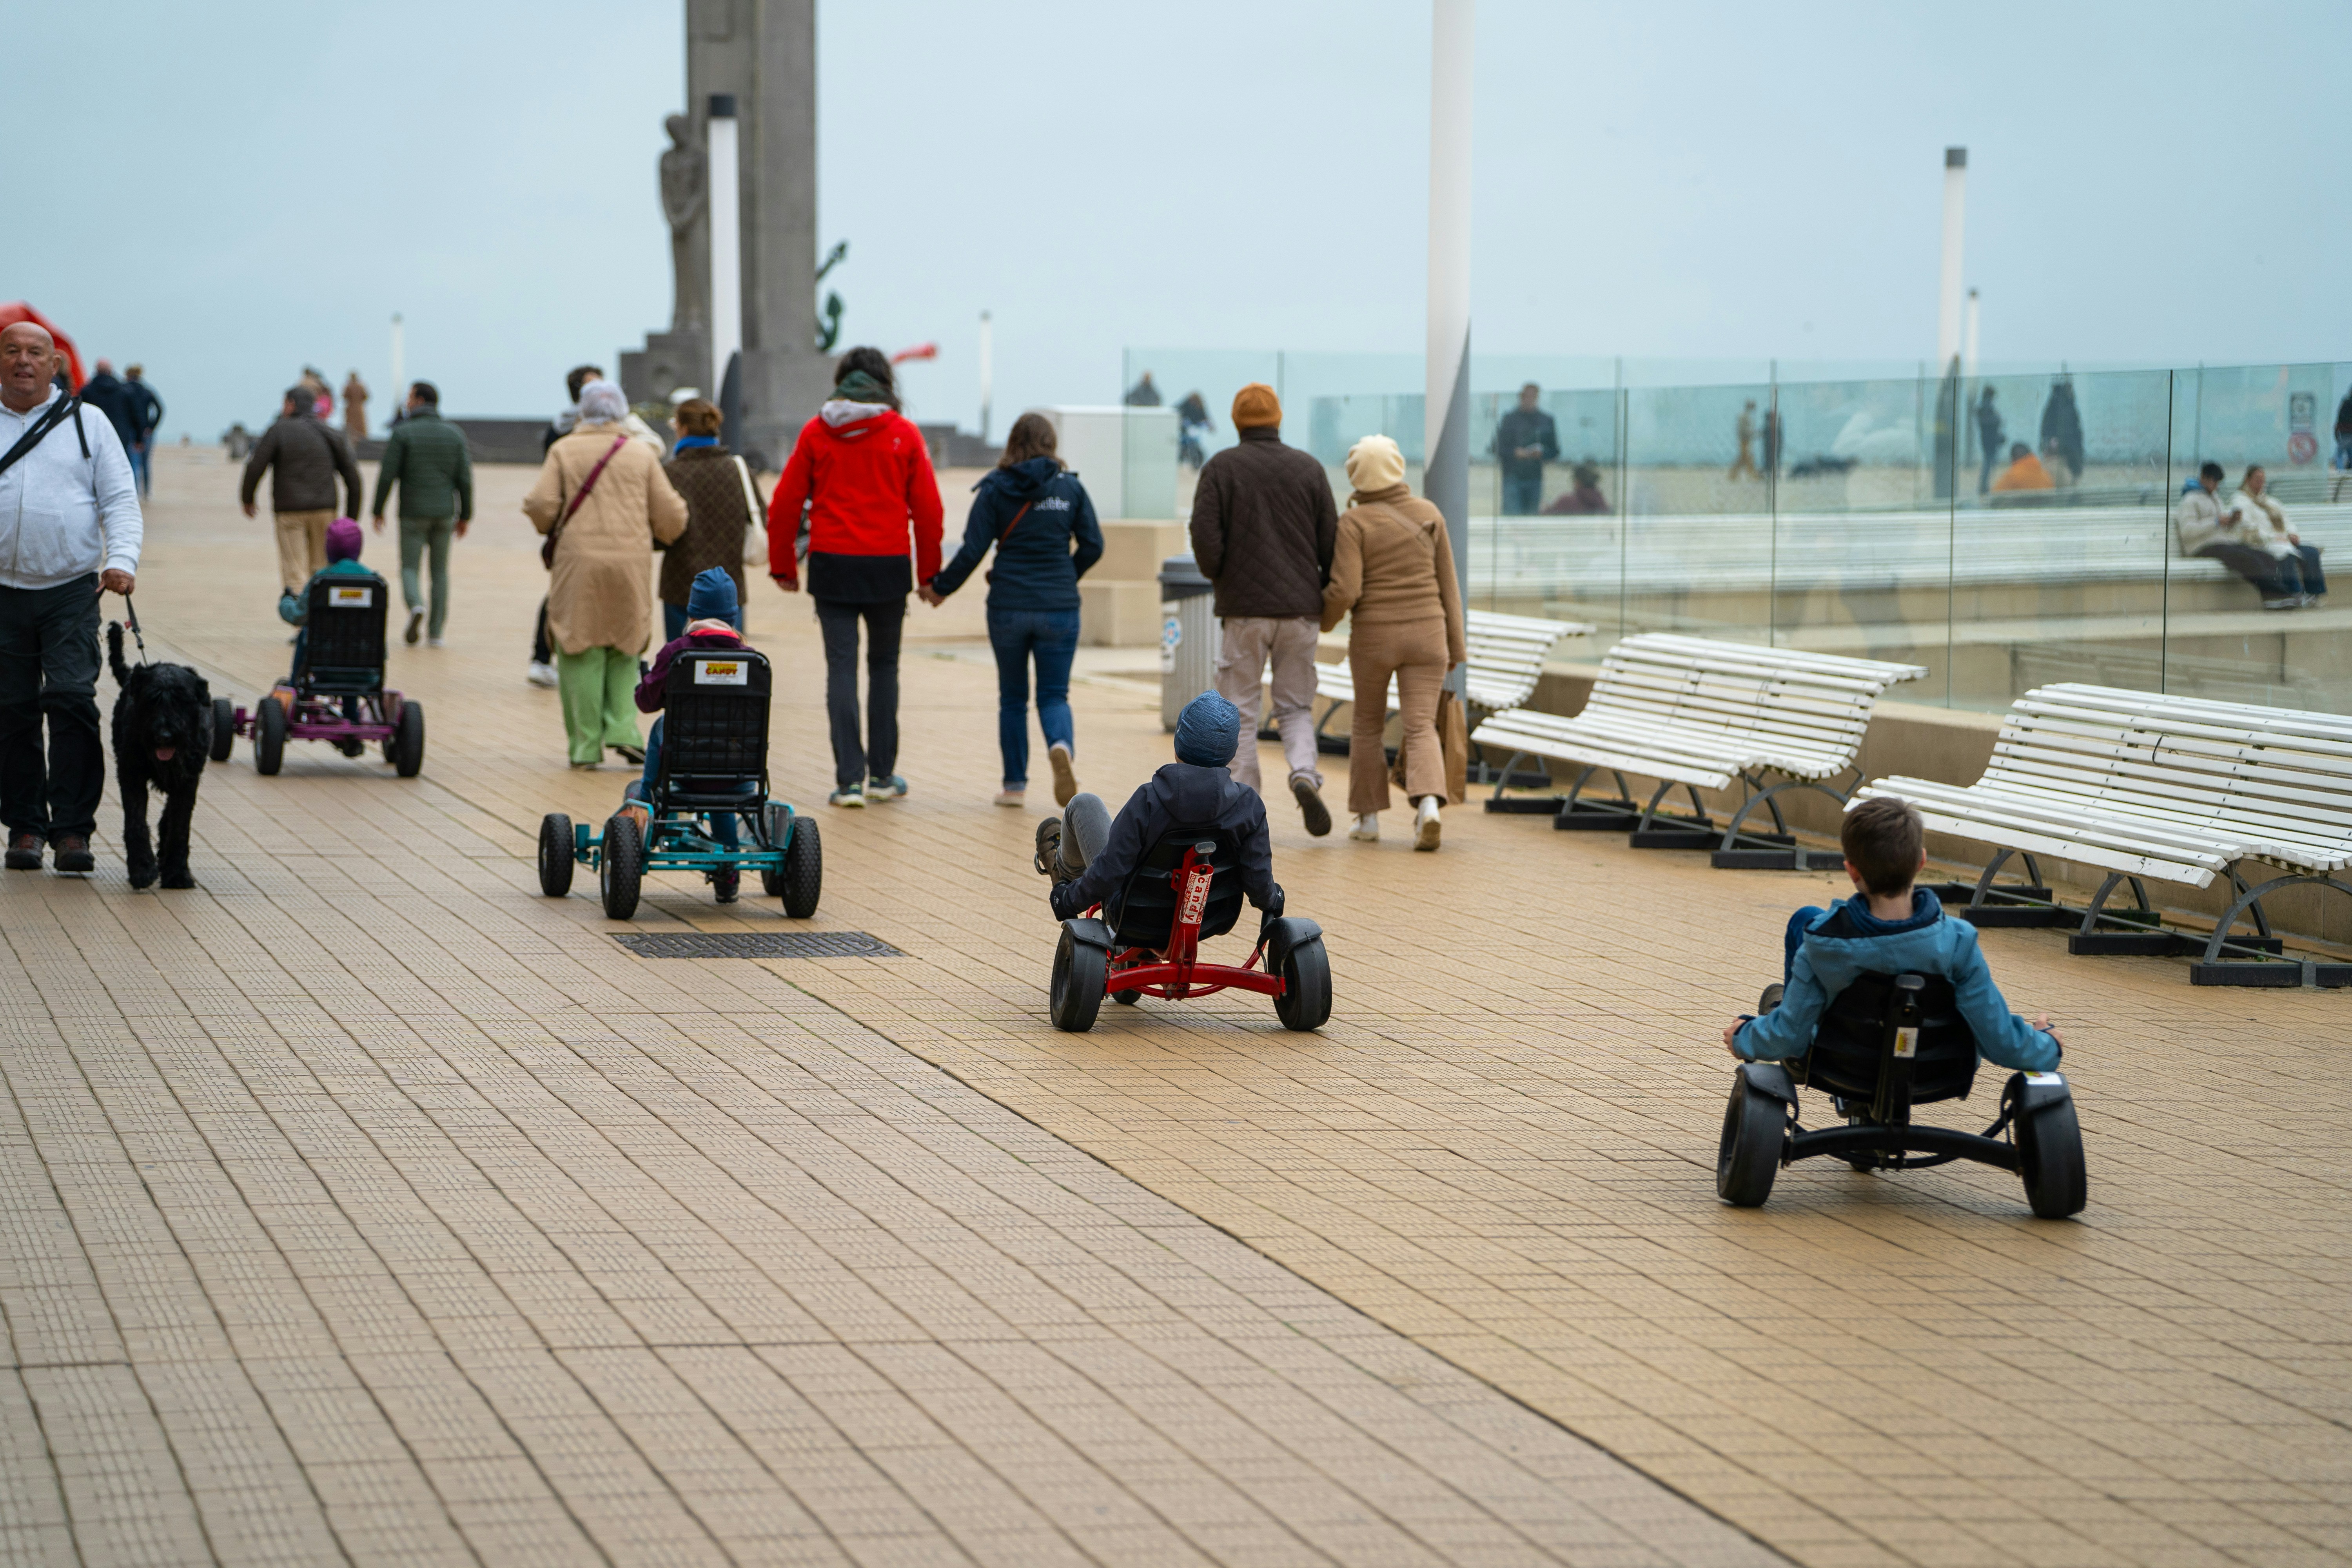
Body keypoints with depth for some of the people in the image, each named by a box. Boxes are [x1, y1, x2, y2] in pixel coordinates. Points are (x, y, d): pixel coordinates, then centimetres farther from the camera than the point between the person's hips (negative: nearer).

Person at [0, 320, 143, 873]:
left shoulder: (88, 424, 8)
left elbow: (121, 500, 5)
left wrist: (122, 559, -12)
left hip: (72, 592, -1)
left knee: (72, 699, -13)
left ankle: (72, 829, -9)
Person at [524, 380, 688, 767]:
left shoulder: (564, 450, 1)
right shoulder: (642, 454, 5)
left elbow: (542, 505, -8)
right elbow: (670, 516, 4)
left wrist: (548, 527, 14)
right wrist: (662, 535, 26)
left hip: (579, 562, -1)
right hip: (630, 563, 1)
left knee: (581, 652, 4)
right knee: (624, 650, 15)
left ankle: (586, 744, 3)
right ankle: (622, 727, 0)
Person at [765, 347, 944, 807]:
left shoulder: (816, 433, 2)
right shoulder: (904, 435, 1)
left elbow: (784, 505, 2)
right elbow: (928, 509, 1)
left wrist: (783, 565, 12)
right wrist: (930, 571, 11)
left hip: (832, 563, 0)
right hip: (888, 563, 0)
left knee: (841, 669, 1)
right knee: (884, 666, 14)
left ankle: (849, 779, -6)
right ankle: (881, 775, 15)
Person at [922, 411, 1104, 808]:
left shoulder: (996, 489, -3)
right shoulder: (1070, 487, 1)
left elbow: (972, 551, -6)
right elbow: (1093, 545, 2)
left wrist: (940, 587, 8)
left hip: (1008, 608, 0)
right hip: (1059, 608, 0)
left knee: (1012, 698, 14)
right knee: (1054, 696, 5)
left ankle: (1015, 784, 16)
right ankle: (1062, 747, -27)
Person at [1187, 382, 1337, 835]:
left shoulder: (1221, 469, -1)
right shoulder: (1309, 469, 6)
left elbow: (1205, 536, -10)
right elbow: (1332, 542, 4)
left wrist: (1217, 575, 10)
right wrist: (1328, 601, 17)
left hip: (1244, 609, -2)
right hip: (1301, 610, 2)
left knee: (1239, 711, 6)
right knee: (1296, 708, 11)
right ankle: (1305, 773, -16)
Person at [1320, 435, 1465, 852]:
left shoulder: (1353, 523, -8)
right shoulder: (1429, 515, 3)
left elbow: (1345, 591, -15)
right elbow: (1447, 584, 5)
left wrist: (1326, 618, 6)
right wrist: (1455, 646, 11)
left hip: (1374, 639, -2)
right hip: (1426, 636, 2)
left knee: (1368, 724, 18)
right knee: (1421, 730, -2)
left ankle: (1369, 818, 20)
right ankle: (1428, 807, -26)